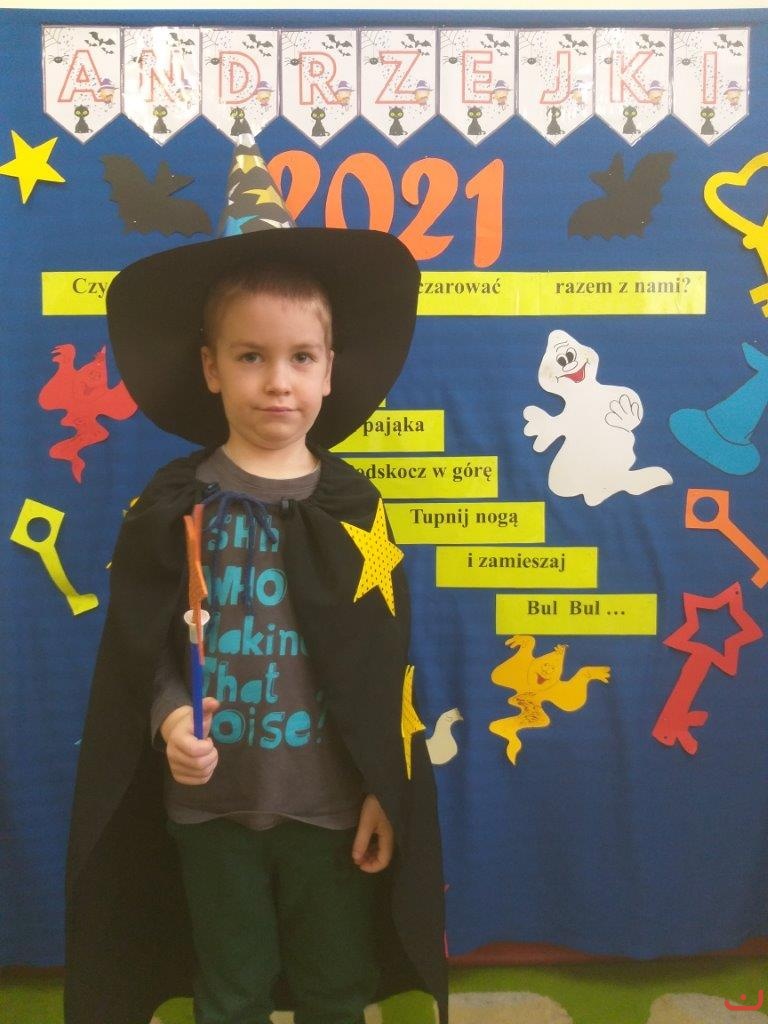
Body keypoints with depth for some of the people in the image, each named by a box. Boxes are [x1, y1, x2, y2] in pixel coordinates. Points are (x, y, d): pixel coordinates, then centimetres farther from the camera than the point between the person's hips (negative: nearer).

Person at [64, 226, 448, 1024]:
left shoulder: (353, 507, -3)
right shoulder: (173, 505, -4)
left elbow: (385, 670, -1)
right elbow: (140, 645, -2)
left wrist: (386, 793, -2)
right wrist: (169, 716, -21)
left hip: (330, 801, 1)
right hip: (211, 801, 0)